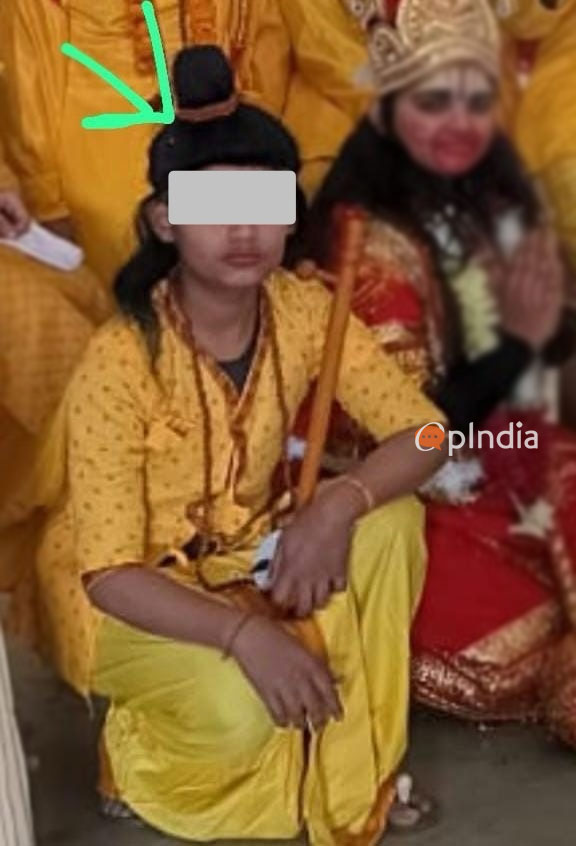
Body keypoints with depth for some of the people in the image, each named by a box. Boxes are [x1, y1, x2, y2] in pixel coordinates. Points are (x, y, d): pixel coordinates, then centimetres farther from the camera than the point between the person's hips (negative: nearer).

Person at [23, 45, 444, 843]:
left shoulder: (304, 311, -14)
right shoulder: (121, 360, -28)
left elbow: (423, 432, -13)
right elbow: (111, 573, -28)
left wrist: (340, 503, -33)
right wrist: (243, 632, -44)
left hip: (246, 552, 5)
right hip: (129, 592, -5)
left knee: (391, 521, -21)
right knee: (243, 704, -33)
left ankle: (349, 758, -3)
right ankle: (145, 735, 5)